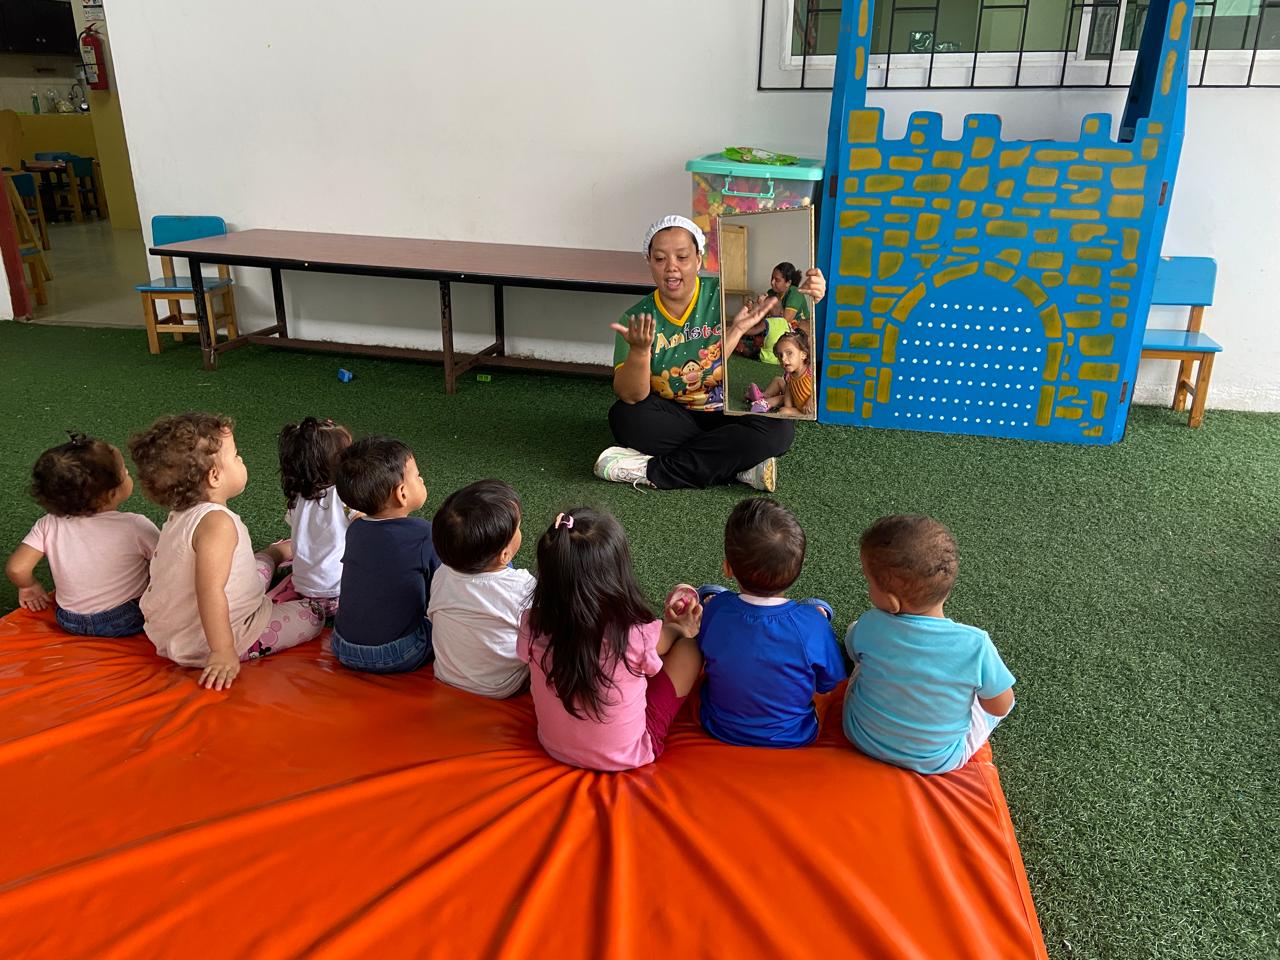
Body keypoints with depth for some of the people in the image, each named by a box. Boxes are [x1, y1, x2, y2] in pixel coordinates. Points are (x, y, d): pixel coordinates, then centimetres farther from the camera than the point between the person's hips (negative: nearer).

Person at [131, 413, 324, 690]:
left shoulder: (180, 516, 2)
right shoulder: (217, 522, -29)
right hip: (204, 646, -10)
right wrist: (223, 653, -33)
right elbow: (210, 590, -35)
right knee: (313, 614, 4)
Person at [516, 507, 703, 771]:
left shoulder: (532, 626, -22)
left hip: (555, 749, 4)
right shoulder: (638, 636, -31)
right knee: (688, 645, 9)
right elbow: (660, 643, -4)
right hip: (627, 757, -4)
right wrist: (677, 628, 22)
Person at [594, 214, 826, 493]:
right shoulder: (636, 319, -7)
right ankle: (739, 467, -22)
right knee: (624, 416, -26)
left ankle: (651, 471, -24)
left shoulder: (724, 294, -10)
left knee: (778, 429, -29)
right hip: (674, 421, 1)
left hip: (729, 415, 0)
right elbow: (630, 396, -16)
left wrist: (804, 293, -40)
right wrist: (639, 351, -35)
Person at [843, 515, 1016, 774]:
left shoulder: (868, 627, -27)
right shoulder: (976, 645, -31)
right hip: (938, 760, -1)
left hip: (863, 740, 2)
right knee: (1002, 694, 21)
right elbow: (999, 707, -14)